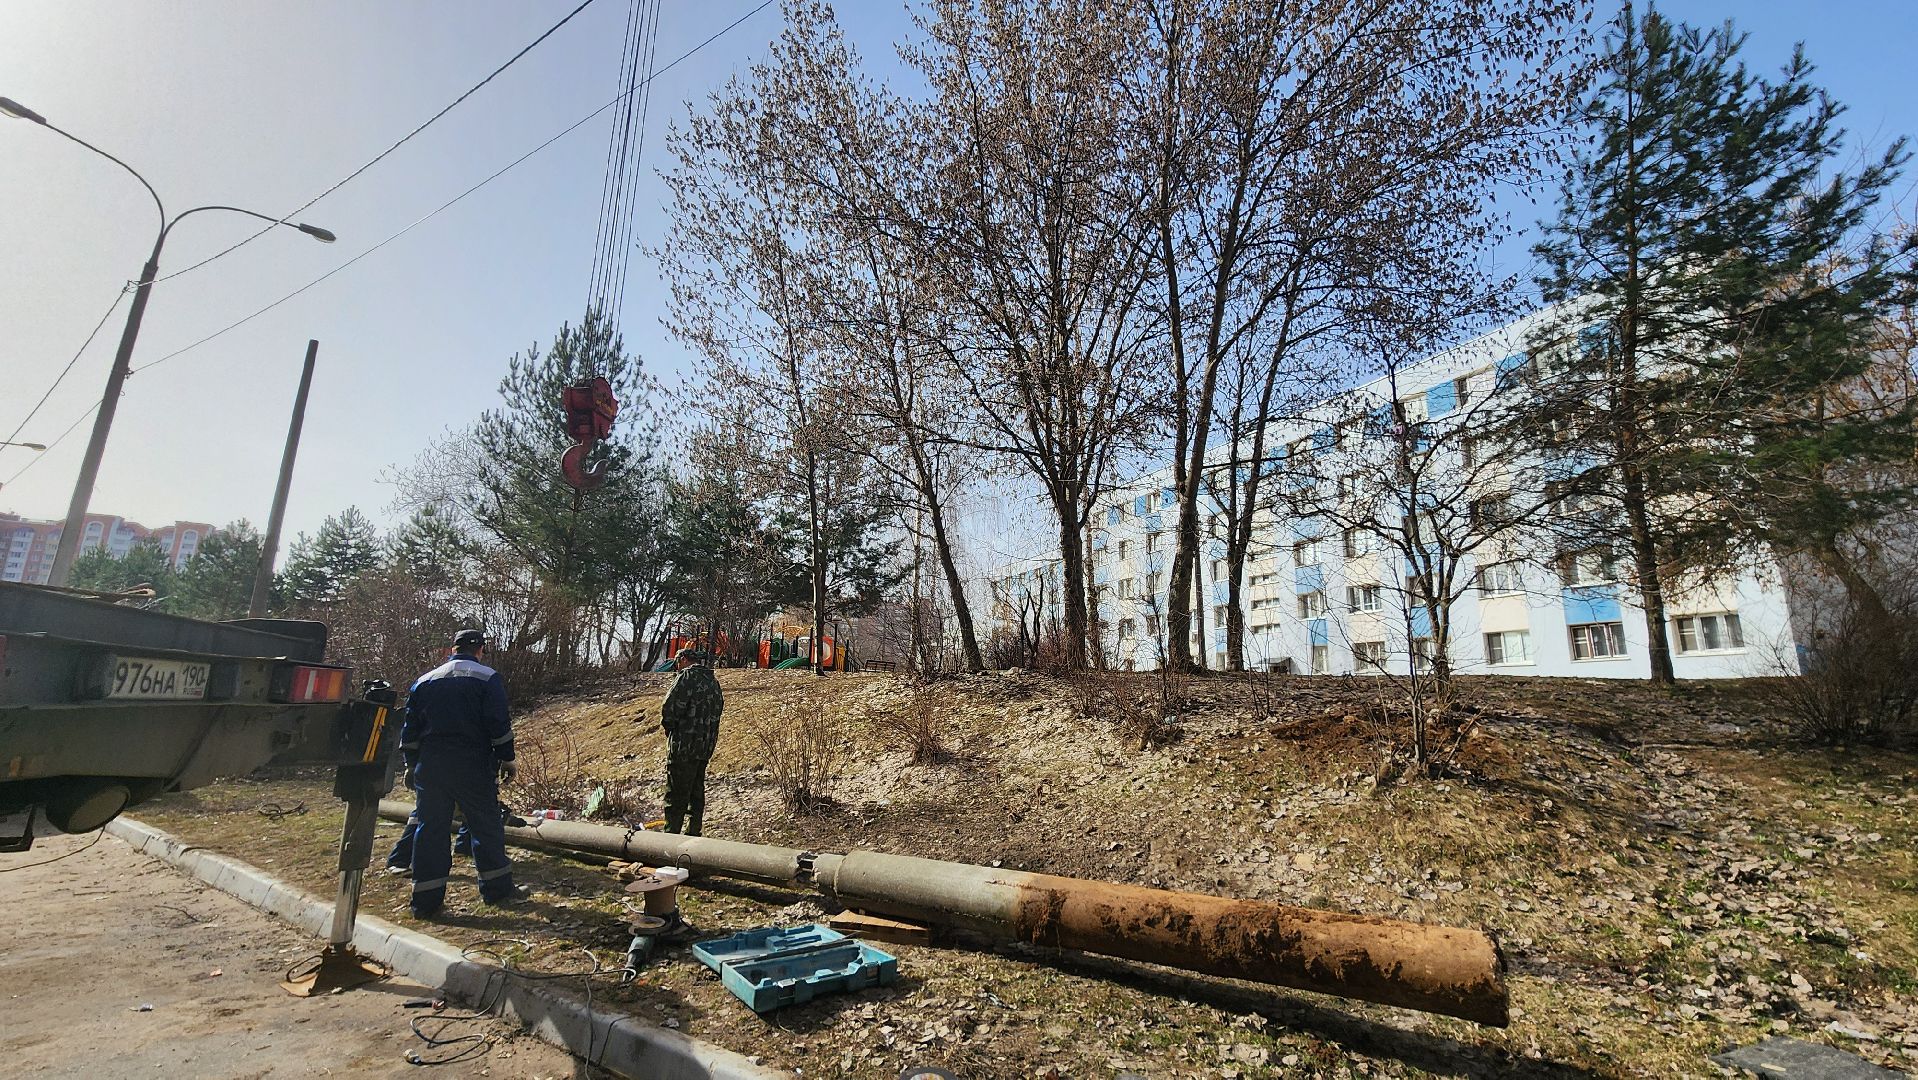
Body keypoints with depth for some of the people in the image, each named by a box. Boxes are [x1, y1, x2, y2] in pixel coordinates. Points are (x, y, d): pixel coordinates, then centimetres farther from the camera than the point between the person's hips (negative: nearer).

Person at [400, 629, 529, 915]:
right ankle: (498, 888, 12)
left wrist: (412, 765, 23)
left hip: (429, 766, 5)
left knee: (430, 828, 9)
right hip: (472, 766, -4)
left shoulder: (425, 681, 13)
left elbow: (409, 728, 15)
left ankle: (426, 900, 12)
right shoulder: (487, 678, -3)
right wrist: (507, 760, -2)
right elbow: (499, 724, -9)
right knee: (486, 826, 5)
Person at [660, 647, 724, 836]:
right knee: (697, 792, 15)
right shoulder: (713, 681, 16)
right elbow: (718, 710, 16)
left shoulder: (687, 676, -9)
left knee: (676, 794, -3)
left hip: (684, 744, -8)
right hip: (706, 746, 8)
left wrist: (668, 728, 3)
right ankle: (693, 833, 22)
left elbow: (670, 708, -14)